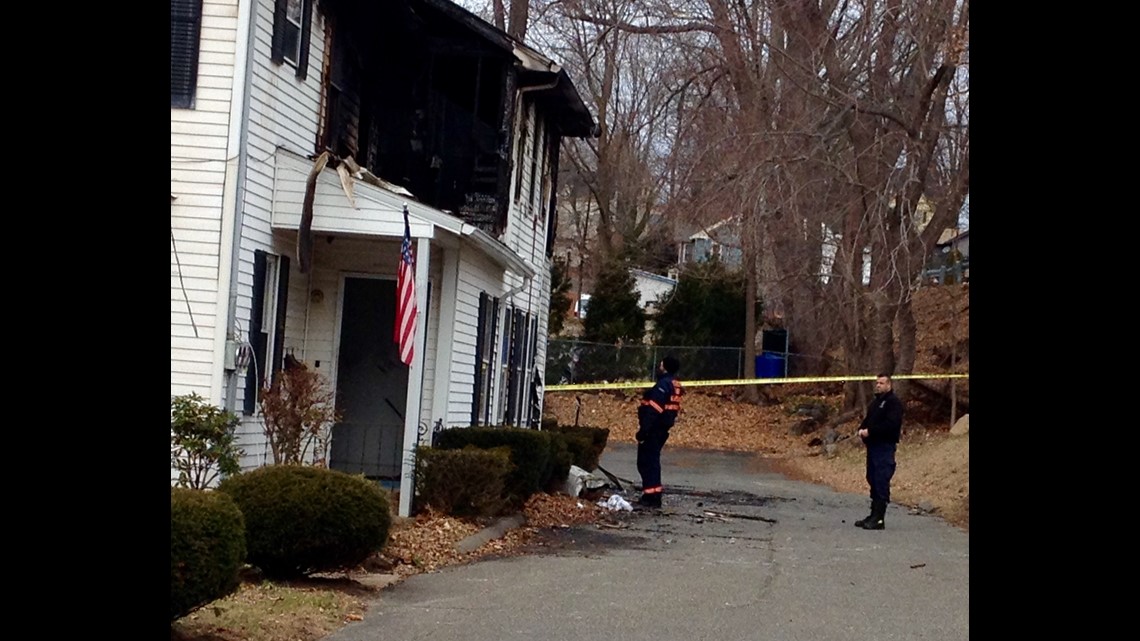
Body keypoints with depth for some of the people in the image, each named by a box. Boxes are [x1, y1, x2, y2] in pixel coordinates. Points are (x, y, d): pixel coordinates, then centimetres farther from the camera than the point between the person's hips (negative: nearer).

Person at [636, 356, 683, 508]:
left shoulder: (663, 385, -20)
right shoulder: (675, 385, 12)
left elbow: (653, 411, -24)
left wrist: (643, 430, -23)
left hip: (653, 429, -10)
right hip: (661, 428, 10)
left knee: (647, 462, -4)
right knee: (652, 461, 19)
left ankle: (651, 496, -5)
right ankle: (653, 495, 25)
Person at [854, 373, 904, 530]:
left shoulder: (893, 402, -8)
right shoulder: (875, 402, 21)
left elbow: (891, 424, -20)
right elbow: (868, 420, 25)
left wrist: (870, 431, -20)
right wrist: (861, 429, 2)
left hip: (885, 447, -9)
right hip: (873, 445, 9)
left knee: (881, 482, -10)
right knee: (873, 480, 12)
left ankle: (878, 519, -10)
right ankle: (874, 515, 18)